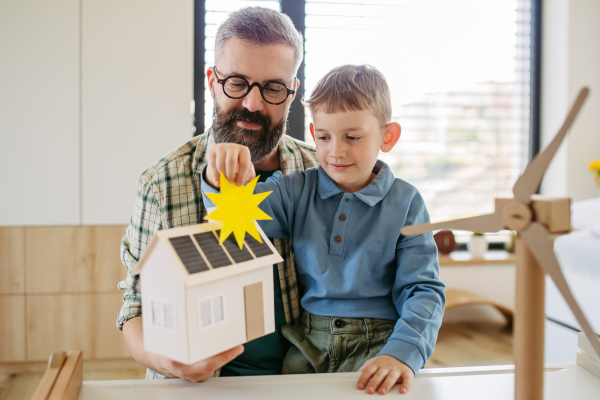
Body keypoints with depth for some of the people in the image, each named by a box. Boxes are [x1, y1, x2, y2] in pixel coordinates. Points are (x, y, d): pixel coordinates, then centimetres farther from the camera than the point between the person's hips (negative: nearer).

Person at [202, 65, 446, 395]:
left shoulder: (405, 203, -1)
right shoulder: (298, 191, 5)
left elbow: (423, 291, -4)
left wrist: (403, 352, -21)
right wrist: (220, 180, -33)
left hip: (374, 344, -3)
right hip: (308, 345, 3)